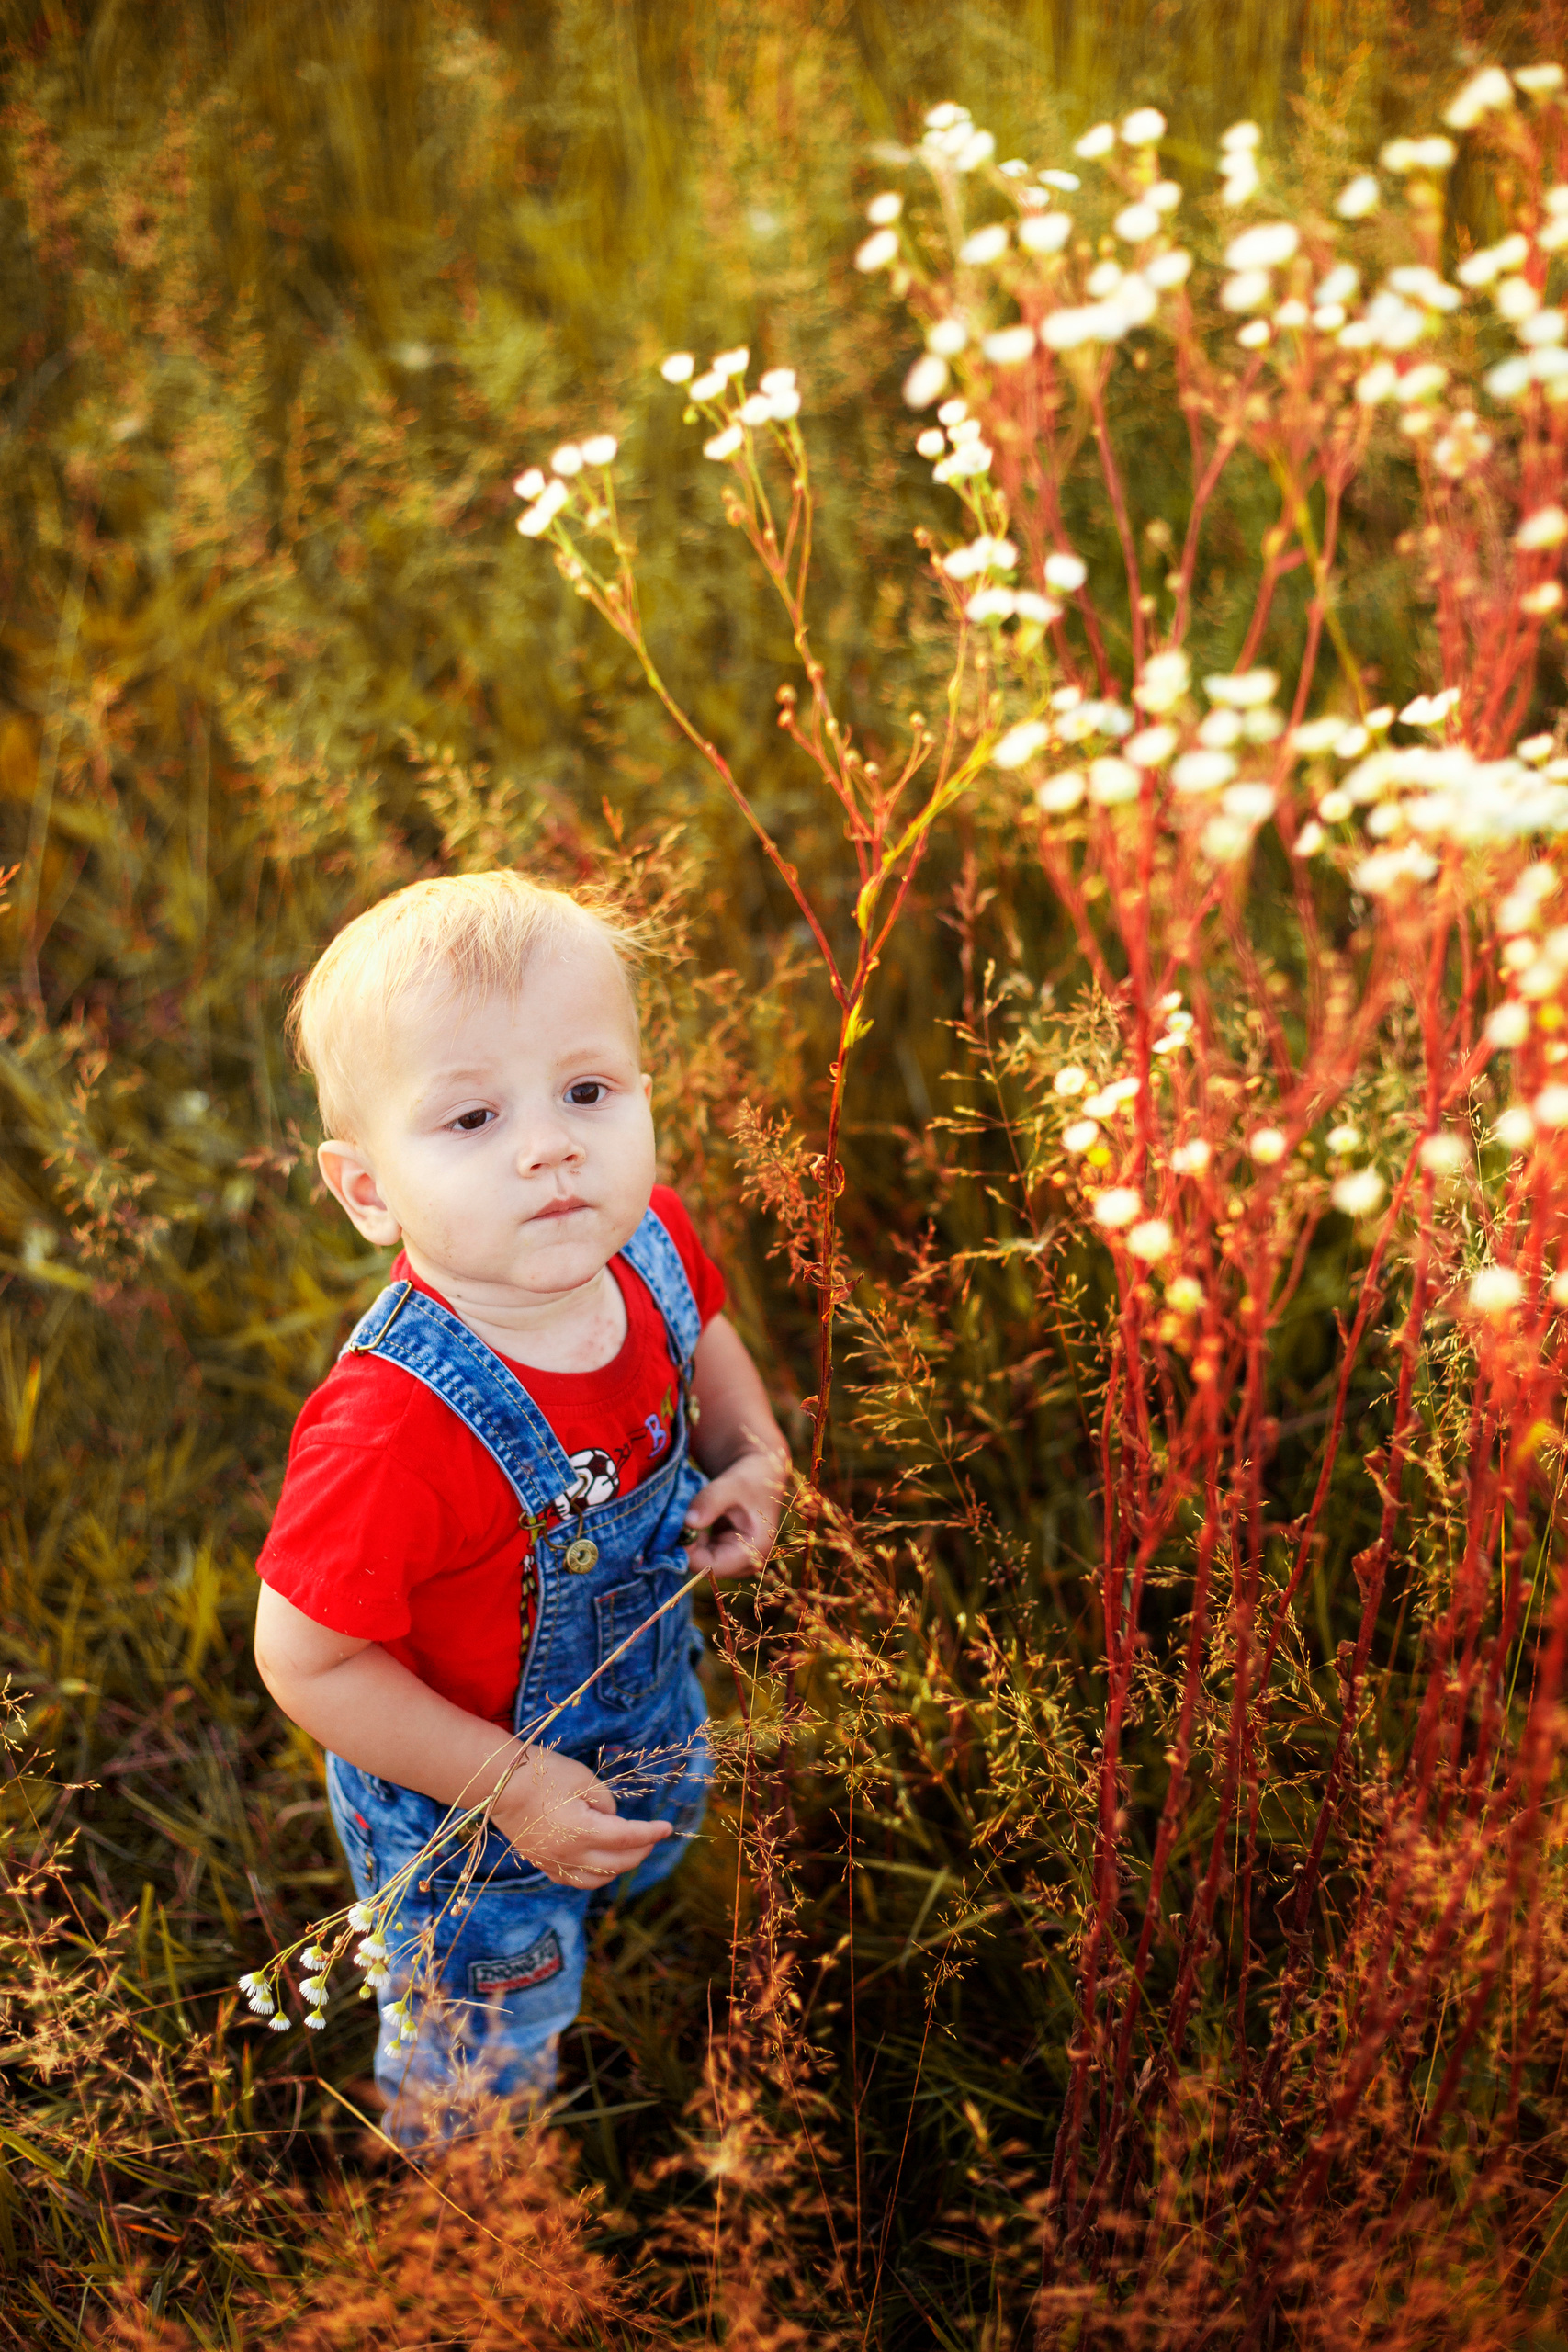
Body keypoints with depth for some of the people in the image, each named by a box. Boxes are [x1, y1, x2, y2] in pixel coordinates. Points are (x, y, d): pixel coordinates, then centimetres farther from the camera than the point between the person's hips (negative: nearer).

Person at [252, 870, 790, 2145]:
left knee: (657, 1850, 38)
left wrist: (755, 1453, -14)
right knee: (484, 2065, 24)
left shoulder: (649, 1238, -23)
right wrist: (509, 1785, -27)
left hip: (648, 1713, 5)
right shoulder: (395, 1430, -44)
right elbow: (306, 1661, -31)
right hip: (464, 1812, -5)